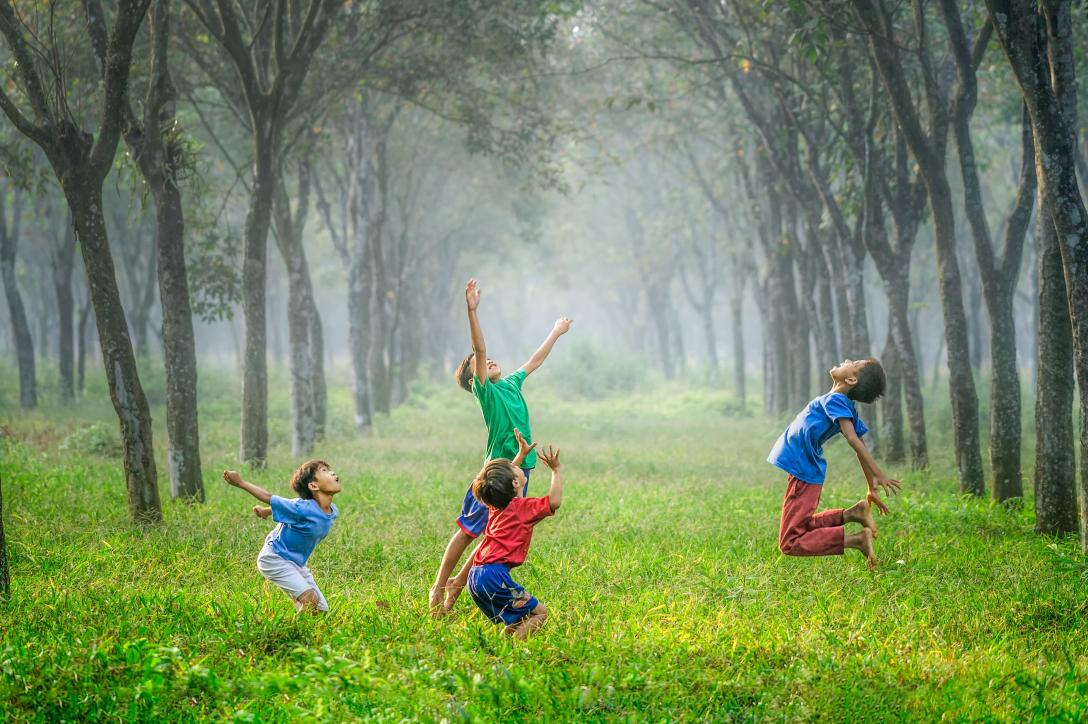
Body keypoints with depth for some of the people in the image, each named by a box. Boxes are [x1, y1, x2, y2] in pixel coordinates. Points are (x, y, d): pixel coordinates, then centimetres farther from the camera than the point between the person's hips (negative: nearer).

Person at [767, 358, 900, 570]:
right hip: (810, 473, 9)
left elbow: (854, 440, -29)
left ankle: (856, 539, -18)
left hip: (803, 475, -9)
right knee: (802, 528, 26)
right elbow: (861, 448, 12)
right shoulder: (848, 407, 7)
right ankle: (852, 513, 10)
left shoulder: (834, 400, -19)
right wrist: (872, 489, 19)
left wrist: (879, 476, -35)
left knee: (790, 543, -9)